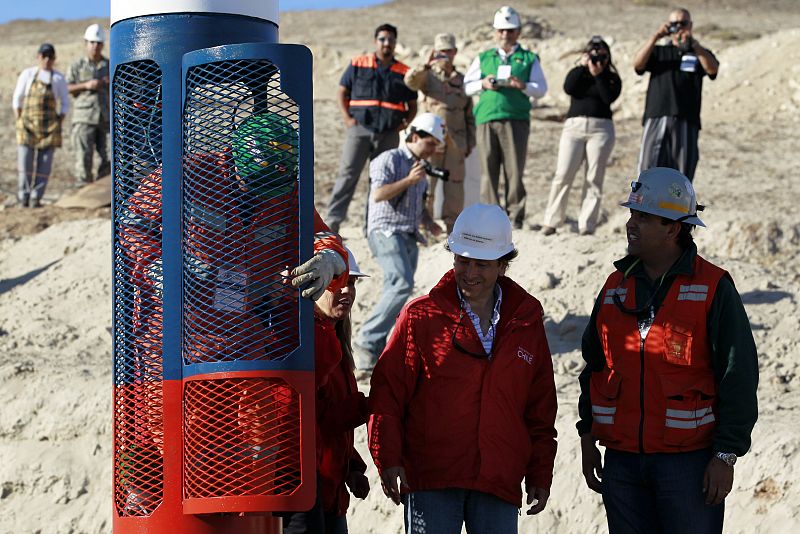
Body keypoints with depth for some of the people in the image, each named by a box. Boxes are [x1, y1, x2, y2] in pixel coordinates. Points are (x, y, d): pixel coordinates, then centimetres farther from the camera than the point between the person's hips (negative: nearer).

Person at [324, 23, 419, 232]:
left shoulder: (404, 73, 9)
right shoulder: (358, 64, 6)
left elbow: (412, 106, 17)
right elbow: (342, 93, 10)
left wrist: (403, 124, 0)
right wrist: (347, 118, -3)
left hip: (389, 135, 2)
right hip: (359, 129, -2)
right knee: (348, 174, -10)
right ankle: (332, 220, -14)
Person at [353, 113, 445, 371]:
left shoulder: (420, 166, 21)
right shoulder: (389, 159, -5)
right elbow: (378, 195, -17)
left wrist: (428, 222, 13)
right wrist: (409, 180, -21)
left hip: (409, 238, 9)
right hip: (386, 232, -9)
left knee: (395, 293, 3)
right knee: (402, 283, -26)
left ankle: (374, 349, 6)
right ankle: (368, 340, -23)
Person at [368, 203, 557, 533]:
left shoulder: (526, 323, 10)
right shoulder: (421, 317, 1)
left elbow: (540, 409, 16)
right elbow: (387, 392, -1)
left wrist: (539, 475, 14)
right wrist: (388, 458, -10)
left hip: (500, 482, 3)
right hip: (430, 481, -2)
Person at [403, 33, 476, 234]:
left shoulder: (462, 80, 16)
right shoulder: (428, 76, 5)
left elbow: (469, 115, 18)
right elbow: (410, 81, -19)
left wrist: (470, 142, 12)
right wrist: (428, 66, -35)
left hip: (455, 142, 3)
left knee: (454, 186, 4)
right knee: (426, 184, -6)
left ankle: (453, 225, 10)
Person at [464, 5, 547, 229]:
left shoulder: (529, 59, 15)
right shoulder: (483, 58, 21)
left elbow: (541, 89, 9)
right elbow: (466, 85, 17)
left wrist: (522, 86, -10)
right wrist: (483, 84, -2)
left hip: (516, 118, -2)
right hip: (487, 119, 2)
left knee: (514, 171, -6)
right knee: (488, 171, -2)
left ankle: (515, 217, -2)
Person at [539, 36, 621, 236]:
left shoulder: (611, 79, 13)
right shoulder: (577, 73, 17)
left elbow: (609, 97, -7)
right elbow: (569, 88, -5)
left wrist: (597, 74, -7)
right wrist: (582, 67, -3)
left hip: (601, 128, 0)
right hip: (574, 126, 0)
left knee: (594, 179, -4)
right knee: (563, 175, -9)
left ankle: (586, 225, -4)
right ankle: (551, 222, -6)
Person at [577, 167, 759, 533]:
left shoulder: (713, 288, -6)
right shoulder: (616, 286, 10)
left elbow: (738, 377, -7)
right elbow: (595, 364, 20)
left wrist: (726, 456, -11)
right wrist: (588, 438, 16)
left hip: (689, 460, -5)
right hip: (621, 459, 5)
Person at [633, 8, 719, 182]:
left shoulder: (700, 54, 15)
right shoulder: (658, 51, 18)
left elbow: (713, 69, -7)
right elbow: (637, 63, -1)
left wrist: (693, 44, -22)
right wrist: (655, 37, -13)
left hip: (686, 123, 0)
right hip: (656, 120, 0)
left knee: (682, 178, 1)